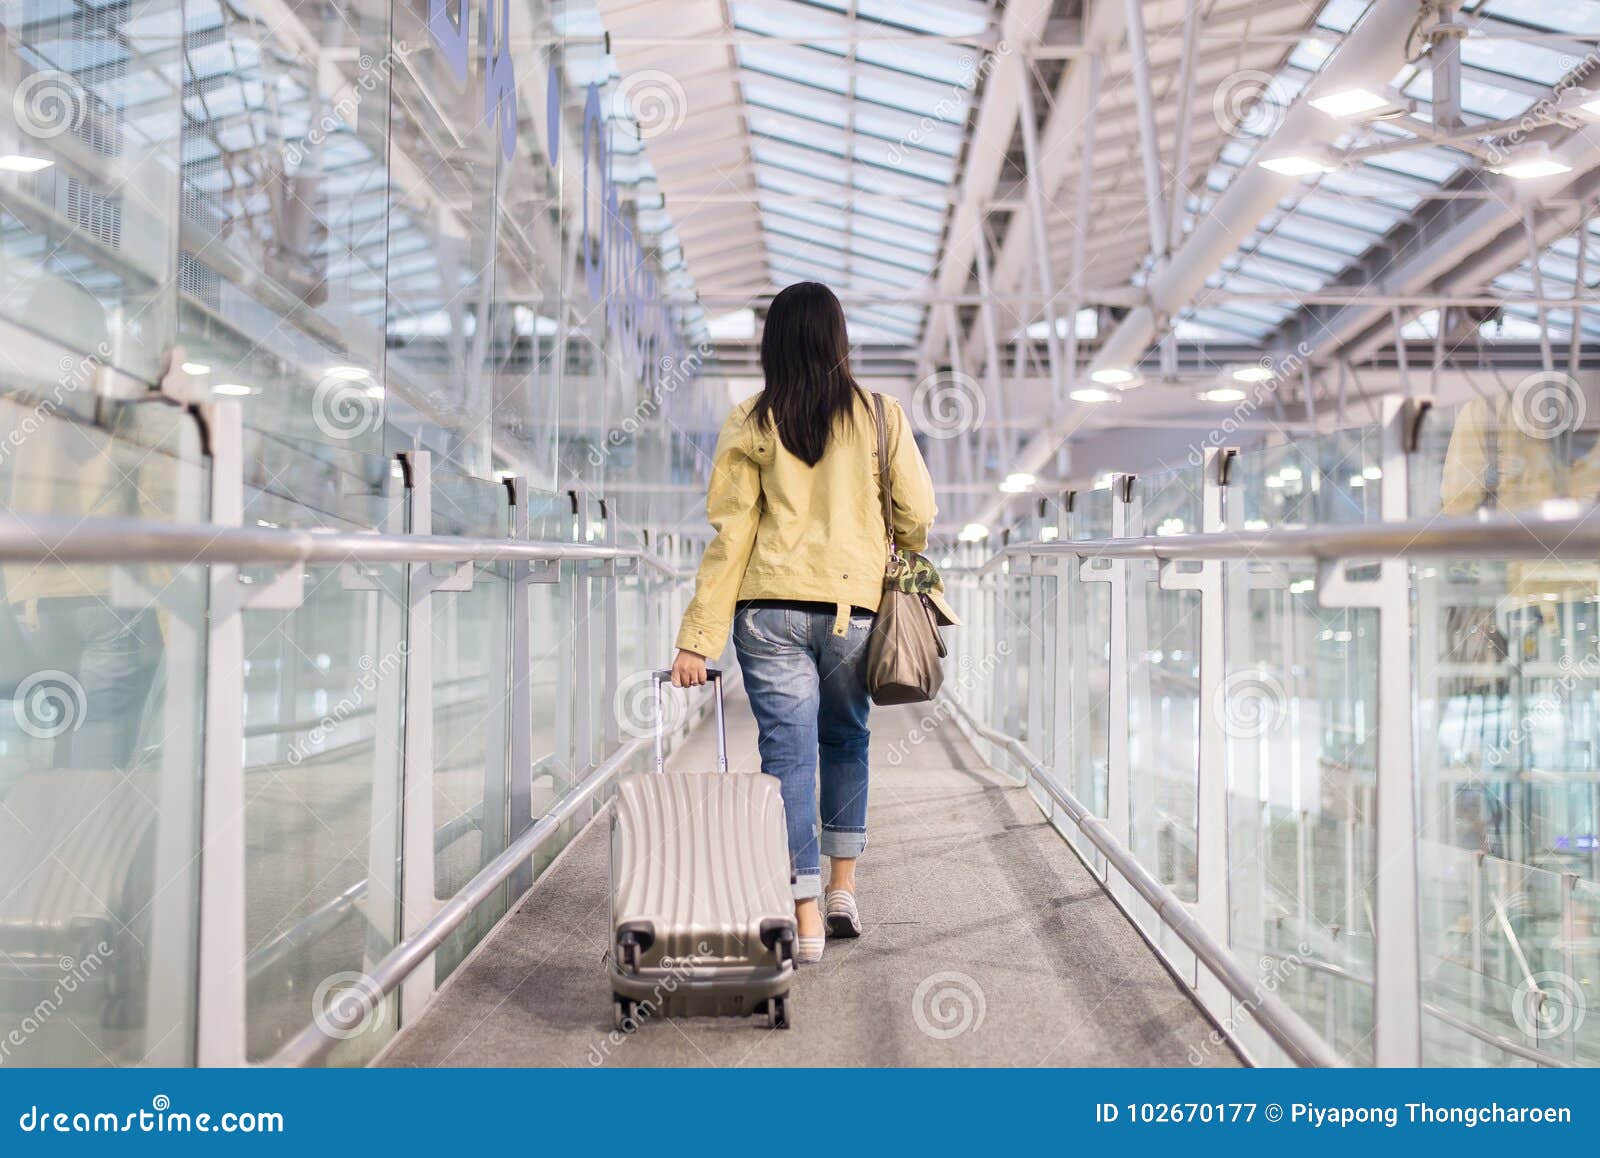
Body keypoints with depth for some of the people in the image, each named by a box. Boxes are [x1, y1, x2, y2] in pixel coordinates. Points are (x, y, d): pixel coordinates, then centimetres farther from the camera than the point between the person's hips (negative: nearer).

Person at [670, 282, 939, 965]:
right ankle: (843, 892, 21)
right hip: (854, 606, 1)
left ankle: (806, 921, 0)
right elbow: (918, 515, 4)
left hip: (770, 608, -1)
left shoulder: (749, 426, 1)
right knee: (846, 742, 21)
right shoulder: (881, 418, 3)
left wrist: (698, 639, -1)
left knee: (788, 753, 1)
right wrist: (900, 562, 28)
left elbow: (729, 537, -2)